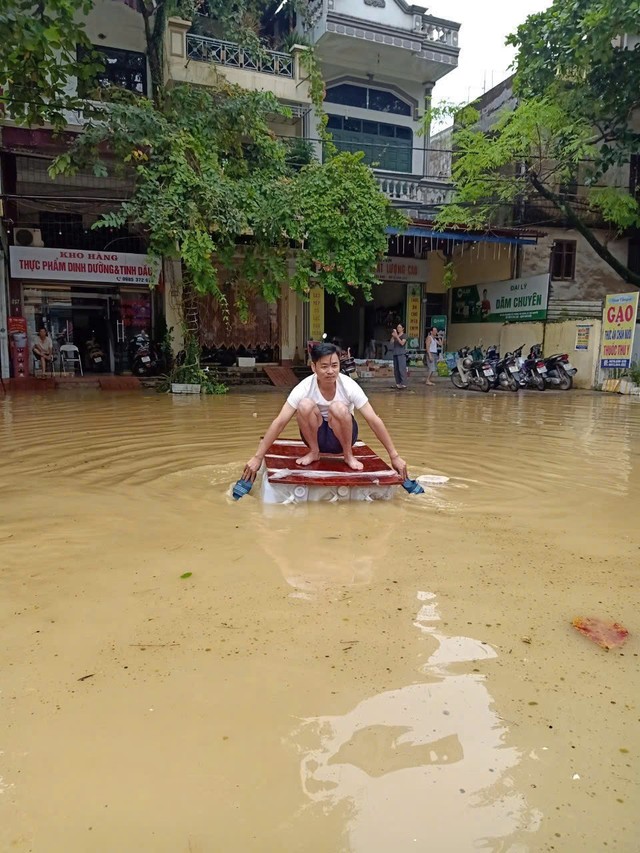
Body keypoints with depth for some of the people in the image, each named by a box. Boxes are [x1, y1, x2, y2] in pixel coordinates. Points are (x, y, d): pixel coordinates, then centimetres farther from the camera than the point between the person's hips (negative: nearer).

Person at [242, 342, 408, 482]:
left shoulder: (349, 386, -23)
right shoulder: (304, 387, -23)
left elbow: (374, 420, -22)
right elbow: (280, 422, -24)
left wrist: (394, 456, -24)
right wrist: (257, 457, -27)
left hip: (342, 436, -1)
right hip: (317, 435, 1)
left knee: (339, 408, -34)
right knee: (305, 405, -30)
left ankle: (349, 455, -8)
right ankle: (313, 452, -5)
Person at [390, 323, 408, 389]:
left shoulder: (404, 335, 2)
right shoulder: (396, 335, 18)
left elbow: (402, 343, -13)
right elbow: (392, 342, 3)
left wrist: (396, 336, -17)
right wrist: (393, 336, -11)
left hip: (401, 353, -6)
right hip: (395, 353, 6)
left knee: (402, 368, -13)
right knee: (396, 369, 4)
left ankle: (403, 384, -16)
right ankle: (398, 383, 8)